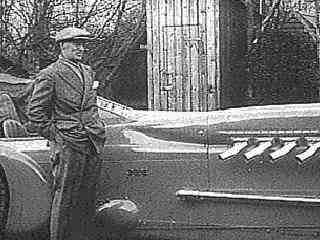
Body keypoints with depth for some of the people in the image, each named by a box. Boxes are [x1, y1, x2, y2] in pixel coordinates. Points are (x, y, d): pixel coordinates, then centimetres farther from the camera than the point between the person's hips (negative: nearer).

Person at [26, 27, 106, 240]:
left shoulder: (87, 71, 16)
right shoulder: (49, 75, -6)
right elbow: (35, 113, -6)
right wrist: (56, 137, -8)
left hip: (94, 143, 7)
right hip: (69, 146, -7)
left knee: (88, 199, 9)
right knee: (65, 199, -3)